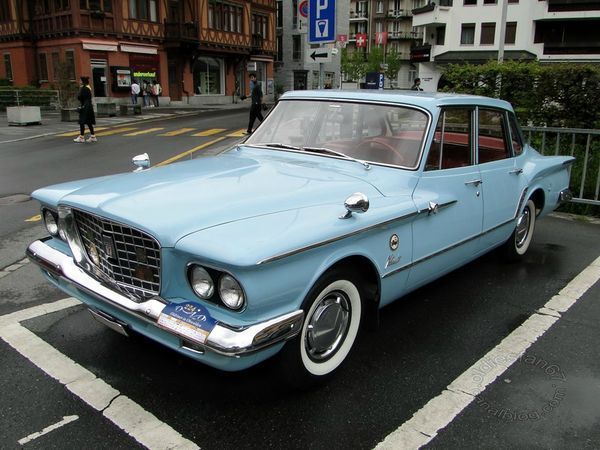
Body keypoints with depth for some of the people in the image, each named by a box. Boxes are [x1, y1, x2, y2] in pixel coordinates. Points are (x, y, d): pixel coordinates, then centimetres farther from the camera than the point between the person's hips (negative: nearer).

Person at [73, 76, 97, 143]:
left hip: (85, 107, -10)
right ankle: (93, 136, 11)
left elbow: (79, 97, -17)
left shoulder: (83, 88, -14)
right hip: (89, 107, 10)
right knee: (89, 122, 11)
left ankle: (81, 137, -3)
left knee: (82, 122, -5)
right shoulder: (89, 88, 14)